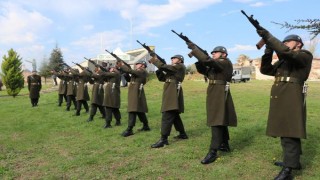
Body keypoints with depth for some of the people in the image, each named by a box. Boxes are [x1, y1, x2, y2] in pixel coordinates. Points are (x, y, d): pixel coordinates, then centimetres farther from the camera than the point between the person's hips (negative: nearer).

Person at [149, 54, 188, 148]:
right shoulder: (174, 69, 27)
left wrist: (154, 60, -1)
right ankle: (183, 134, 28)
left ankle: (163, 139, -16)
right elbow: (162, 78, 19)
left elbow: (164, 67, -14)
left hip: (174, 92, -10)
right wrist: (159, 68, 6)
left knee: (167, 116, -15)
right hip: (170, 93, 10)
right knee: (175, 115, 17)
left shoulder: (180, 66, -1)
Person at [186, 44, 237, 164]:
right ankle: (225, 145, 30)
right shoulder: (215, 65, 17)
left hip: (220, 94, -10)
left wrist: (194, 48, -20)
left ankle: (213, 152, -12)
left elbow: (207, 60, -25)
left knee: (217, 121, -12)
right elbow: (202, 70, 14)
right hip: (214, 94, 10)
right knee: (221, 120, 17)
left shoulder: (226, 62, -11)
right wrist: (199, 60, -4)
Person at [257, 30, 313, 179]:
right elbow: (265, 69, 13)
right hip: (280, 99, 9)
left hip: (291, 98, -8)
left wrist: (268, 36, -16)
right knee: (285, 130, 14)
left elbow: (285, 52, -20)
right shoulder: (283, 61, 23)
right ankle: (294, 161, 27)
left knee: (289, 132, -9)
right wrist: (268, 50, 3)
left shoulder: (305, 55, 0)